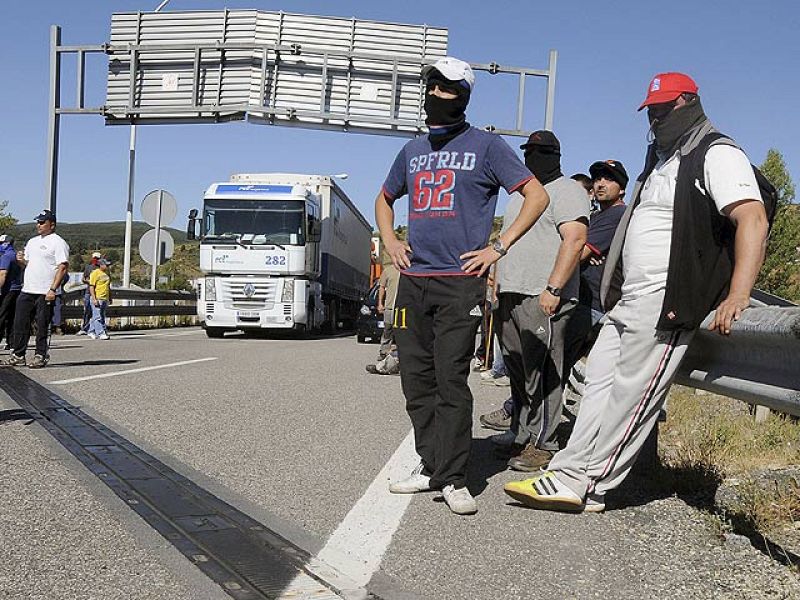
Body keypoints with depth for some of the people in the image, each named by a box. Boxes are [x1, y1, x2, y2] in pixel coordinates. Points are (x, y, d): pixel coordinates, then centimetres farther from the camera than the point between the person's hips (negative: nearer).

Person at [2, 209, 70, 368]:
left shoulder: (58, 242, -6)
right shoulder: (32, 242, 19)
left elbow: (63, 267, -14)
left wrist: (53, 289, -21)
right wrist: (21, 260, 3)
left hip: (45, 293, -8)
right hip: (26, 290, 8)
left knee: (42, 325, -2)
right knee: (20, 323, 7)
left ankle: (40, 356, 6)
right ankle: (18, 355, 14)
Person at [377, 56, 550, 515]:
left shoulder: (485, 145, 3)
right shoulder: (413, 151, 19)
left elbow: (537, 196, 1)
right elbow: (384, 200, 34)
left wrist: (498, 248, -7)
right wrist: (390, 242, 15)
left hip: (460, 283, -6)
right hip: (412, 281, 6)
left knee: (451, 381, -10)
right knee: (417, 382, 6)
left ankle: (453, 478, -5)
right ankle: (431, 466, 16)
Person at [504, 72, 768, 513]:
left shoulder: (718, 156, -6)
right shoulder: (662, 160, 23)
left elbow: (752, 221, -19)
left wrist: (736, 298, -28)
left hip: (668, 303, -10)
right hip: (628, 301, 10)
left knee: (631, 394, -7)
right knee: (600, 381, 4)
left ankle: (578, 481, -5)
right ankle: (574, 479, 6)